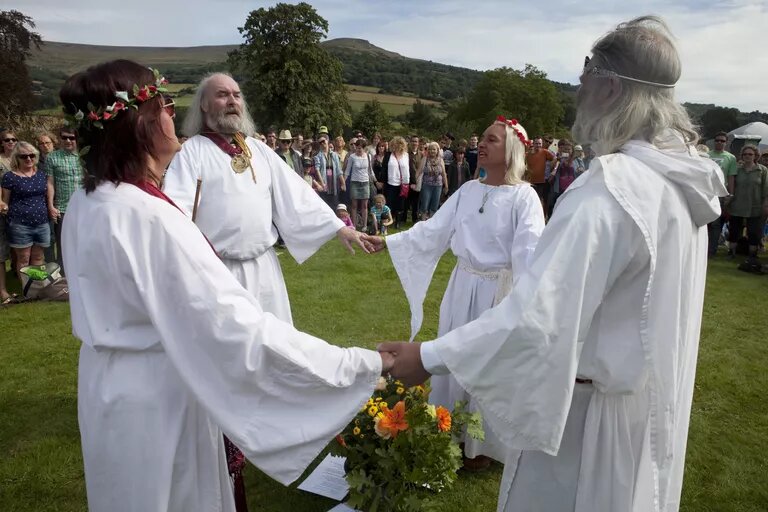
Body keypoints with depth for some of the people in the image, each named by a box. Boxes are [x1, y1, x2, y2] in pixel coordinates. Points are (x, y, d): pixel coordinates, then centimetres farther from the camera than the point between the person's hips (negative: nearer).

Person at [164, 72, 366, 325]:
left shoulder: (259, 149, 11)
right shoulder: (192, 151, -4)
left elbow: (295, 194, 8)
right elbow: (177, 206, -15)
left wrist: (337, 227, 0)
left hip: (263, 267, 5)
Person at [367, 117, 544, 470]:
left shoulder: (523, 197, -14)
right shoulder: (468, 191, 2)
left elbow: (529, 253, -22)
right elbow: (432, 231, 0)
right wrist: (387, 241, -7)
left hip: (499, 292, -5)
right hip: (463, 287, 6)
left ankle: (485, 443, 30)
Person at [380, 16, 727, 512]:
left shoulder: (611, 189, -29)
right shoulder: (686, 179, -1)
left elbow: (539, 315, -33)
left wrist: (432, 355, -24)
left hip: (591, 401, -8)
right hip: (650, 392, 8)